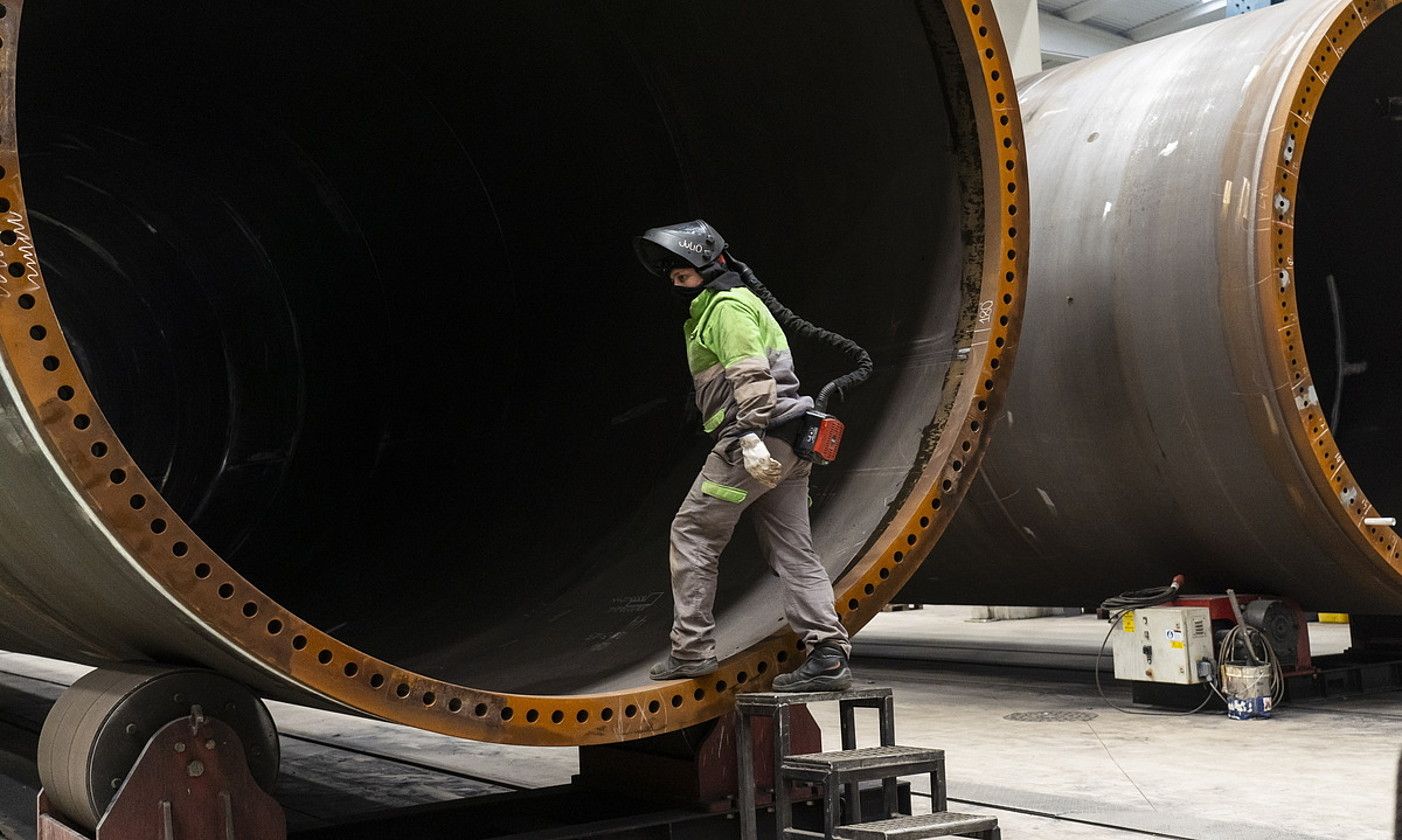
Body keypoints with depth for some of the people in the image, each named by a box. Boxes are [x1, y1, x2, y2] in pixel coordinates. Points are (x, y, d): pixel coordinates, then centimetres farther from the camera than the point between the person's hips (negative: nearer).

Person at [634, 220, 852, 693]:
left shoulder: (726, 307, -5)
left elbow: (752, 375, -19)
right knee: (793, 551, 5)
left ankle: (692, 649, 1)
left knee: (692, 533, -1)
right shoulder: (726, 306, 28)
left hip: (756, 439, -10)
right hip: (784, 447, 10)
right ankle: (828, 654, 0)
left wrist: (751, 439, -27)